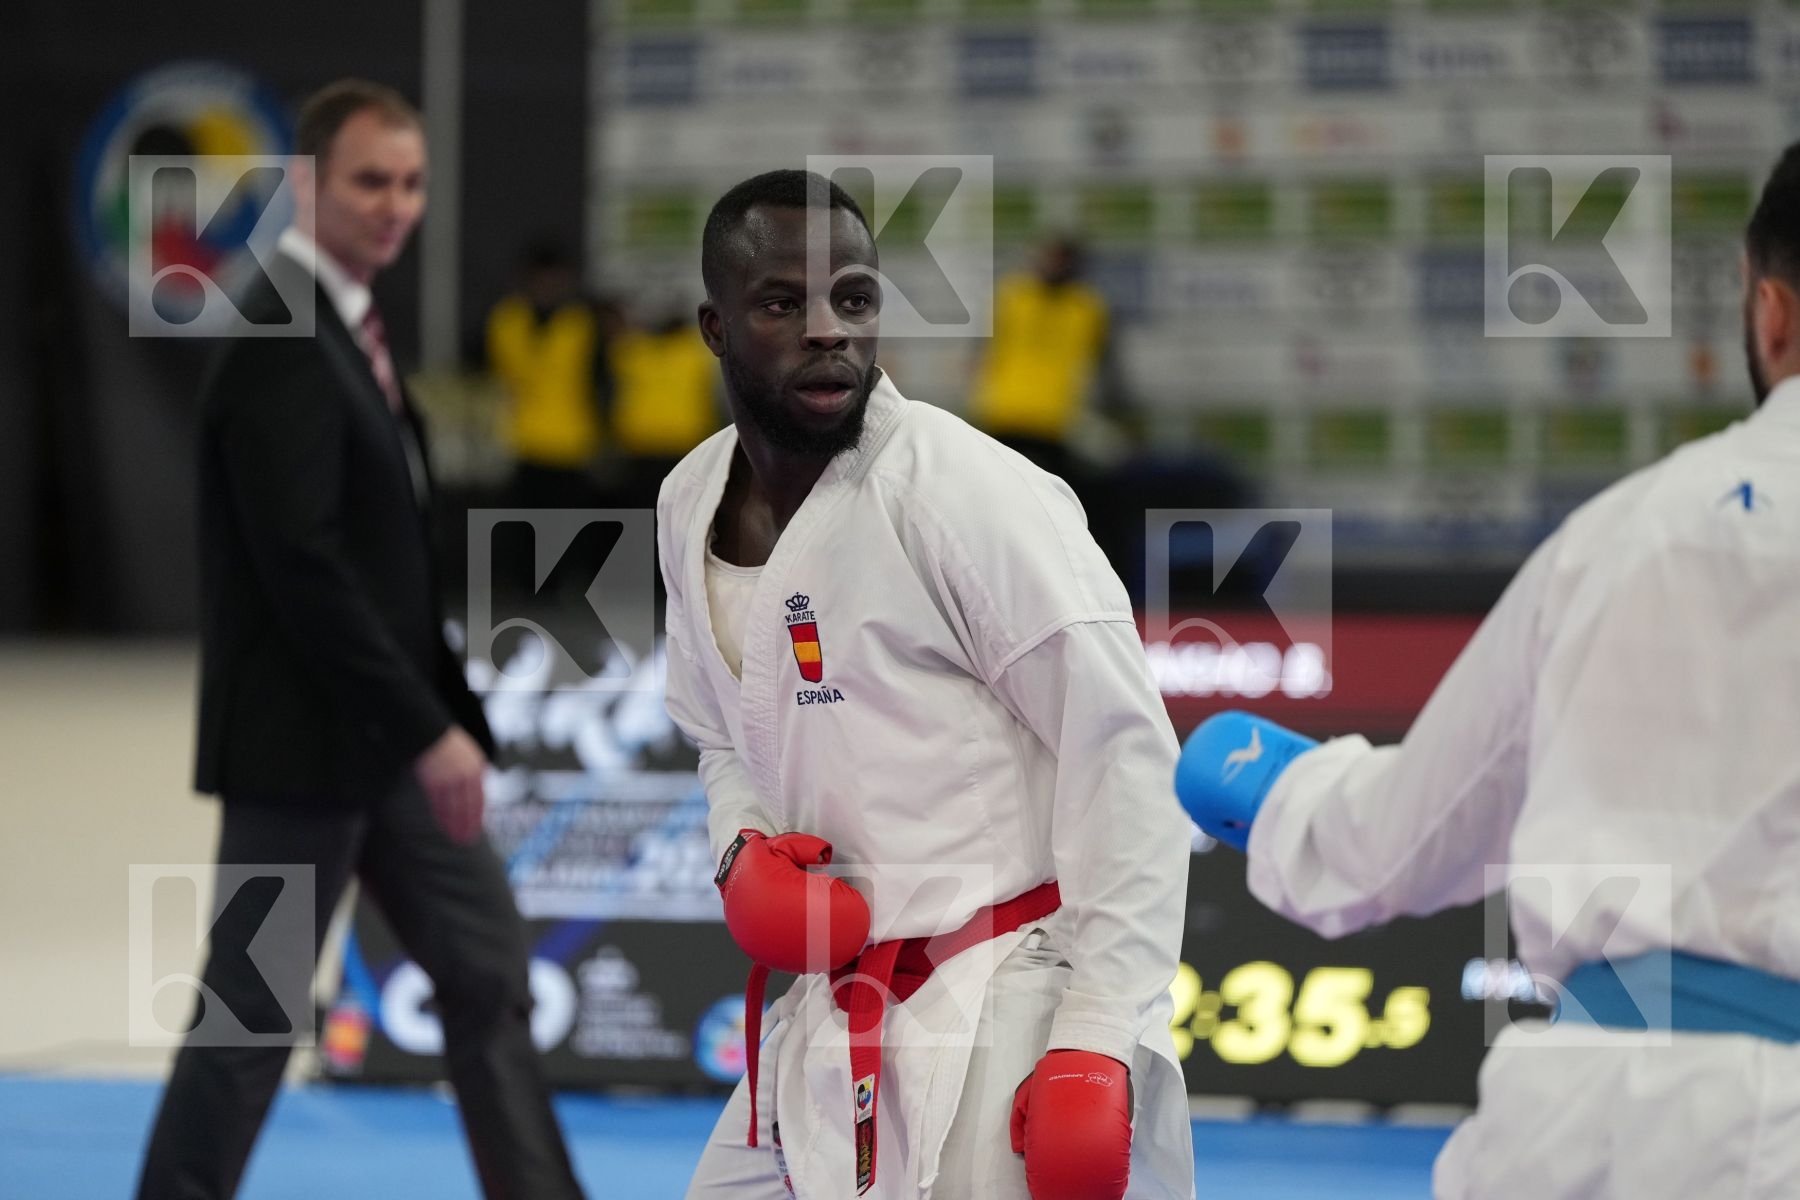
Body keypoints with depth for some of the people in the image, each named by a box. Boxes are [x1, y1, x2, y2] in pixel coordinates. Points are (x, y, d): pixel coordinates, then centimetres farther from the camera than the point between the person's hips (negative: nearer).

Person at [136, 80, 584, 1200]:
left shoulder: (346, 325, 13)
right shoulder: (279, 340, -18)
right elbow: (300, 565, -24)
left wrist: (444, 717, 13)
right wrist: (429, 730, -22)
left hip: (382, 740, 9)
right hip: (304, 741, -9)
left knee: (489, 971, 8)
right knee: (255, 1011, 0)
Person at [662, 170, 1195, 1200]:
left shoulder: (964, 490, -15)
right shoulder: (692, 506, 7)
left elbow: (1126, 758, -16)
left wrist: (1098, 1045, -20)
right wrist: (742, 852, -1)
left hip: (1010, 1021, -7)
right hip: (830, 1022, 7)